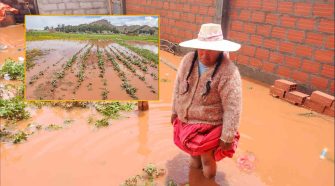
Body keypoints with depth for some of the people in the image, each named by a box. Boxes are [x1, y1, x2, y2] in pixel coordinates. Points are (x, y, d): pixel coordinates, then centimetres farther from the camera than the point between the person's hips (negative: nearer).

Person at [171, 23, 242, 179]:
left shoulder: (228, 72, -25)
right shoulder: (188, 60, -10)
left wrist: (227, 137, -18)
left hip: (210, 126, -5)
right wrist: (175, 110, 11)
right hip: (187, 120, 5)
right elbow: (178, 86, 4)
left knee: (207, 160, 11)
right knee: (192, 152, 26)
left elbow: (233, 108, -22)